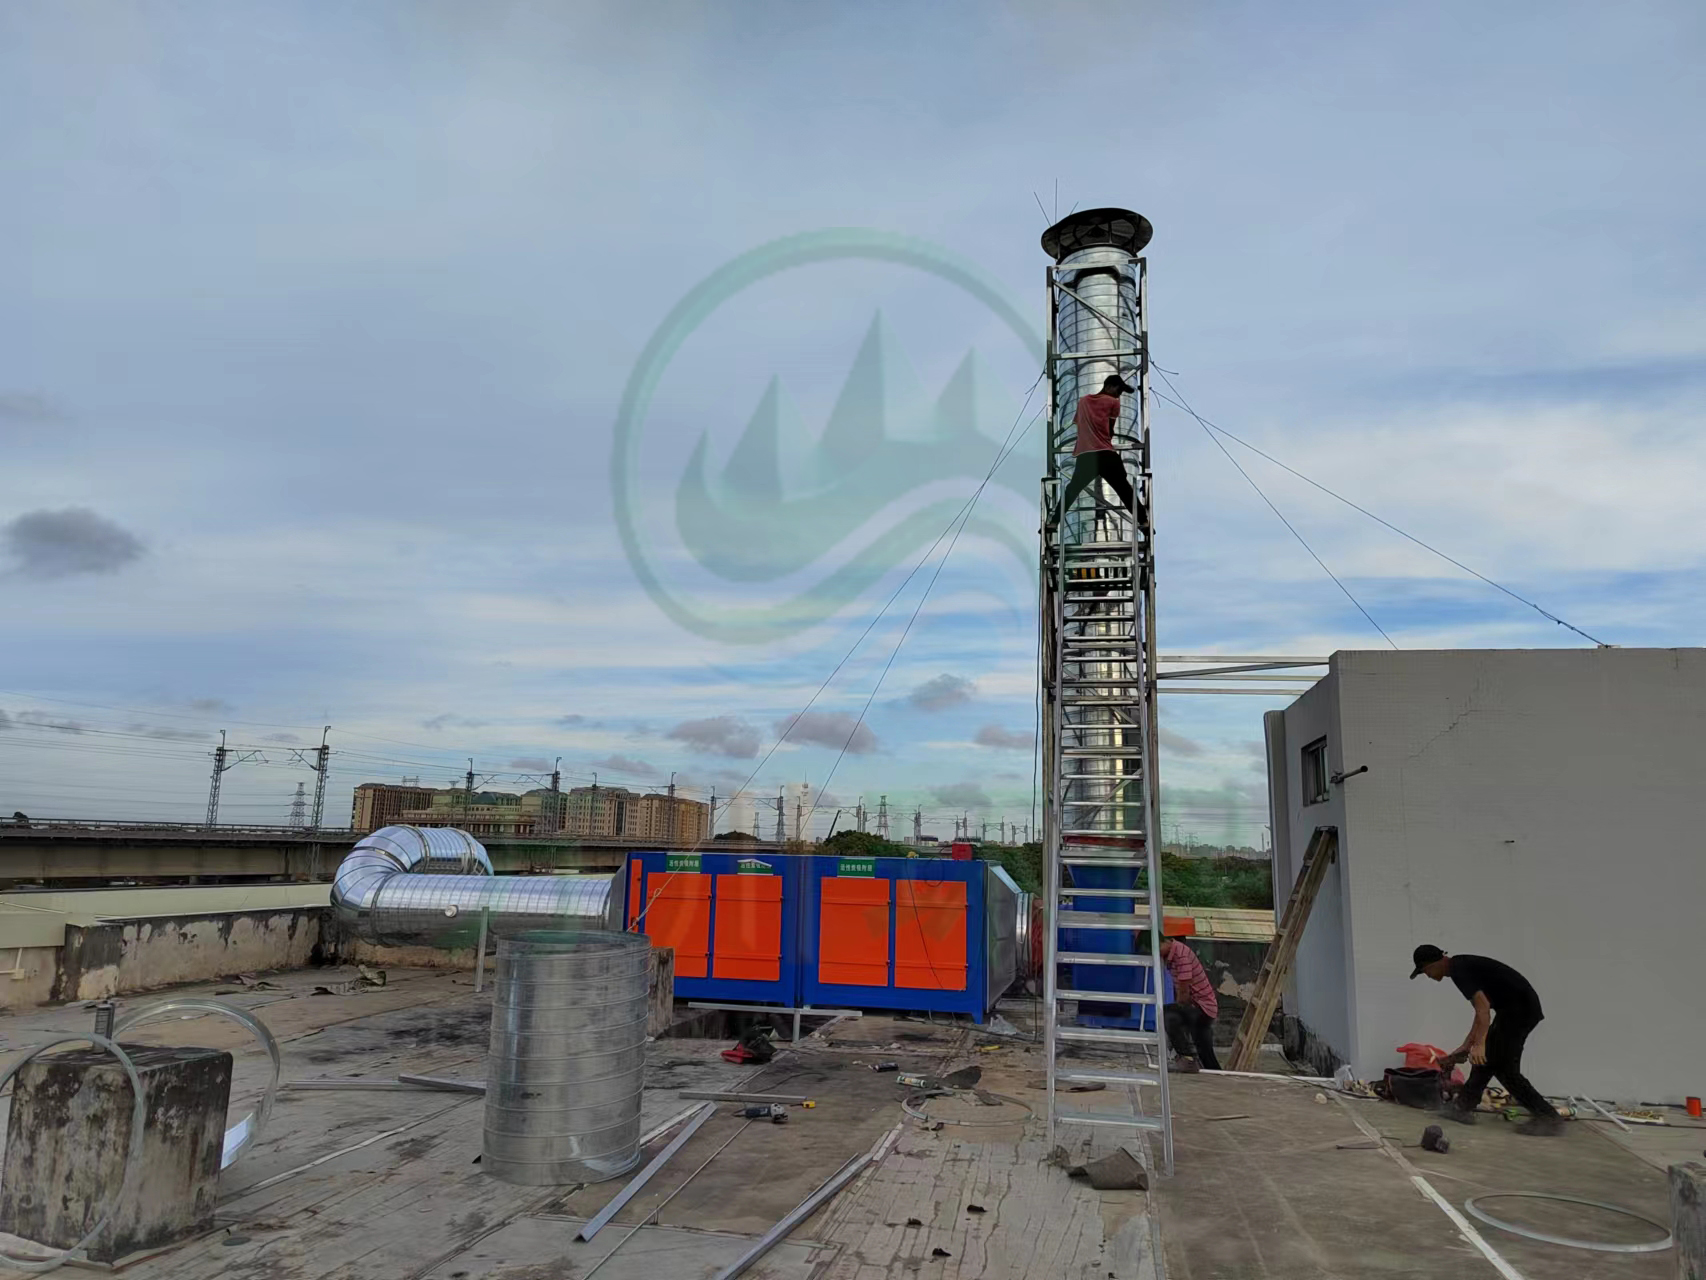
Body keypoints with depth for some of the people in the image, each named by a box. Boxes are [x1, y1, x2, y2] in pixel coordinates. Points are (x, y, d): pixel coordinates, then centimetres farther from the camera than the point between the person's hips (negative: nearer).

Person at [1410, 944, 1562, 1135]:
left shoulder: (1458, 970, -13)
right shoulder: (1462, 965, 17)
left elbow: (1483, 1006, -25)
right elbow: (1481, 1010, 22)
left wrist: (1479, 1044, -29)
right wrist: (1466, 1045, 27)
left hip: (1520, 1008, -11)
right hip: (1517, 1007, 11)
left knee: (1504, 1068, -3)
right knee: (1486, 1057, 15)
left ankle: (1548, 1117, 1)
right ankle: (1464, 1108, 20)